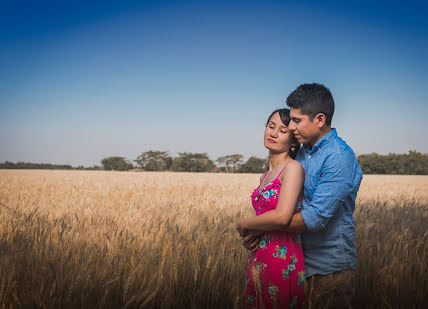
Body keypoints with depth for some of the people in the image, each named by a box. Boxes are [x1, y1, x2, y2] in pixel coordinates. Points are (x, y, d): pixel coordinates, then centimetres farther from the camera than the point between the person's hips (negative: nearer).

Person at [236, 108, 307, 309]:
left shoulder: (293, 167, -12)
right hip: (259, 260, 8)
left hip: (282, 261, -8)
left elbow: (282, 217, -23)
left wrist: (244, 224, -8)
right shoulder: (267, 175, 13)